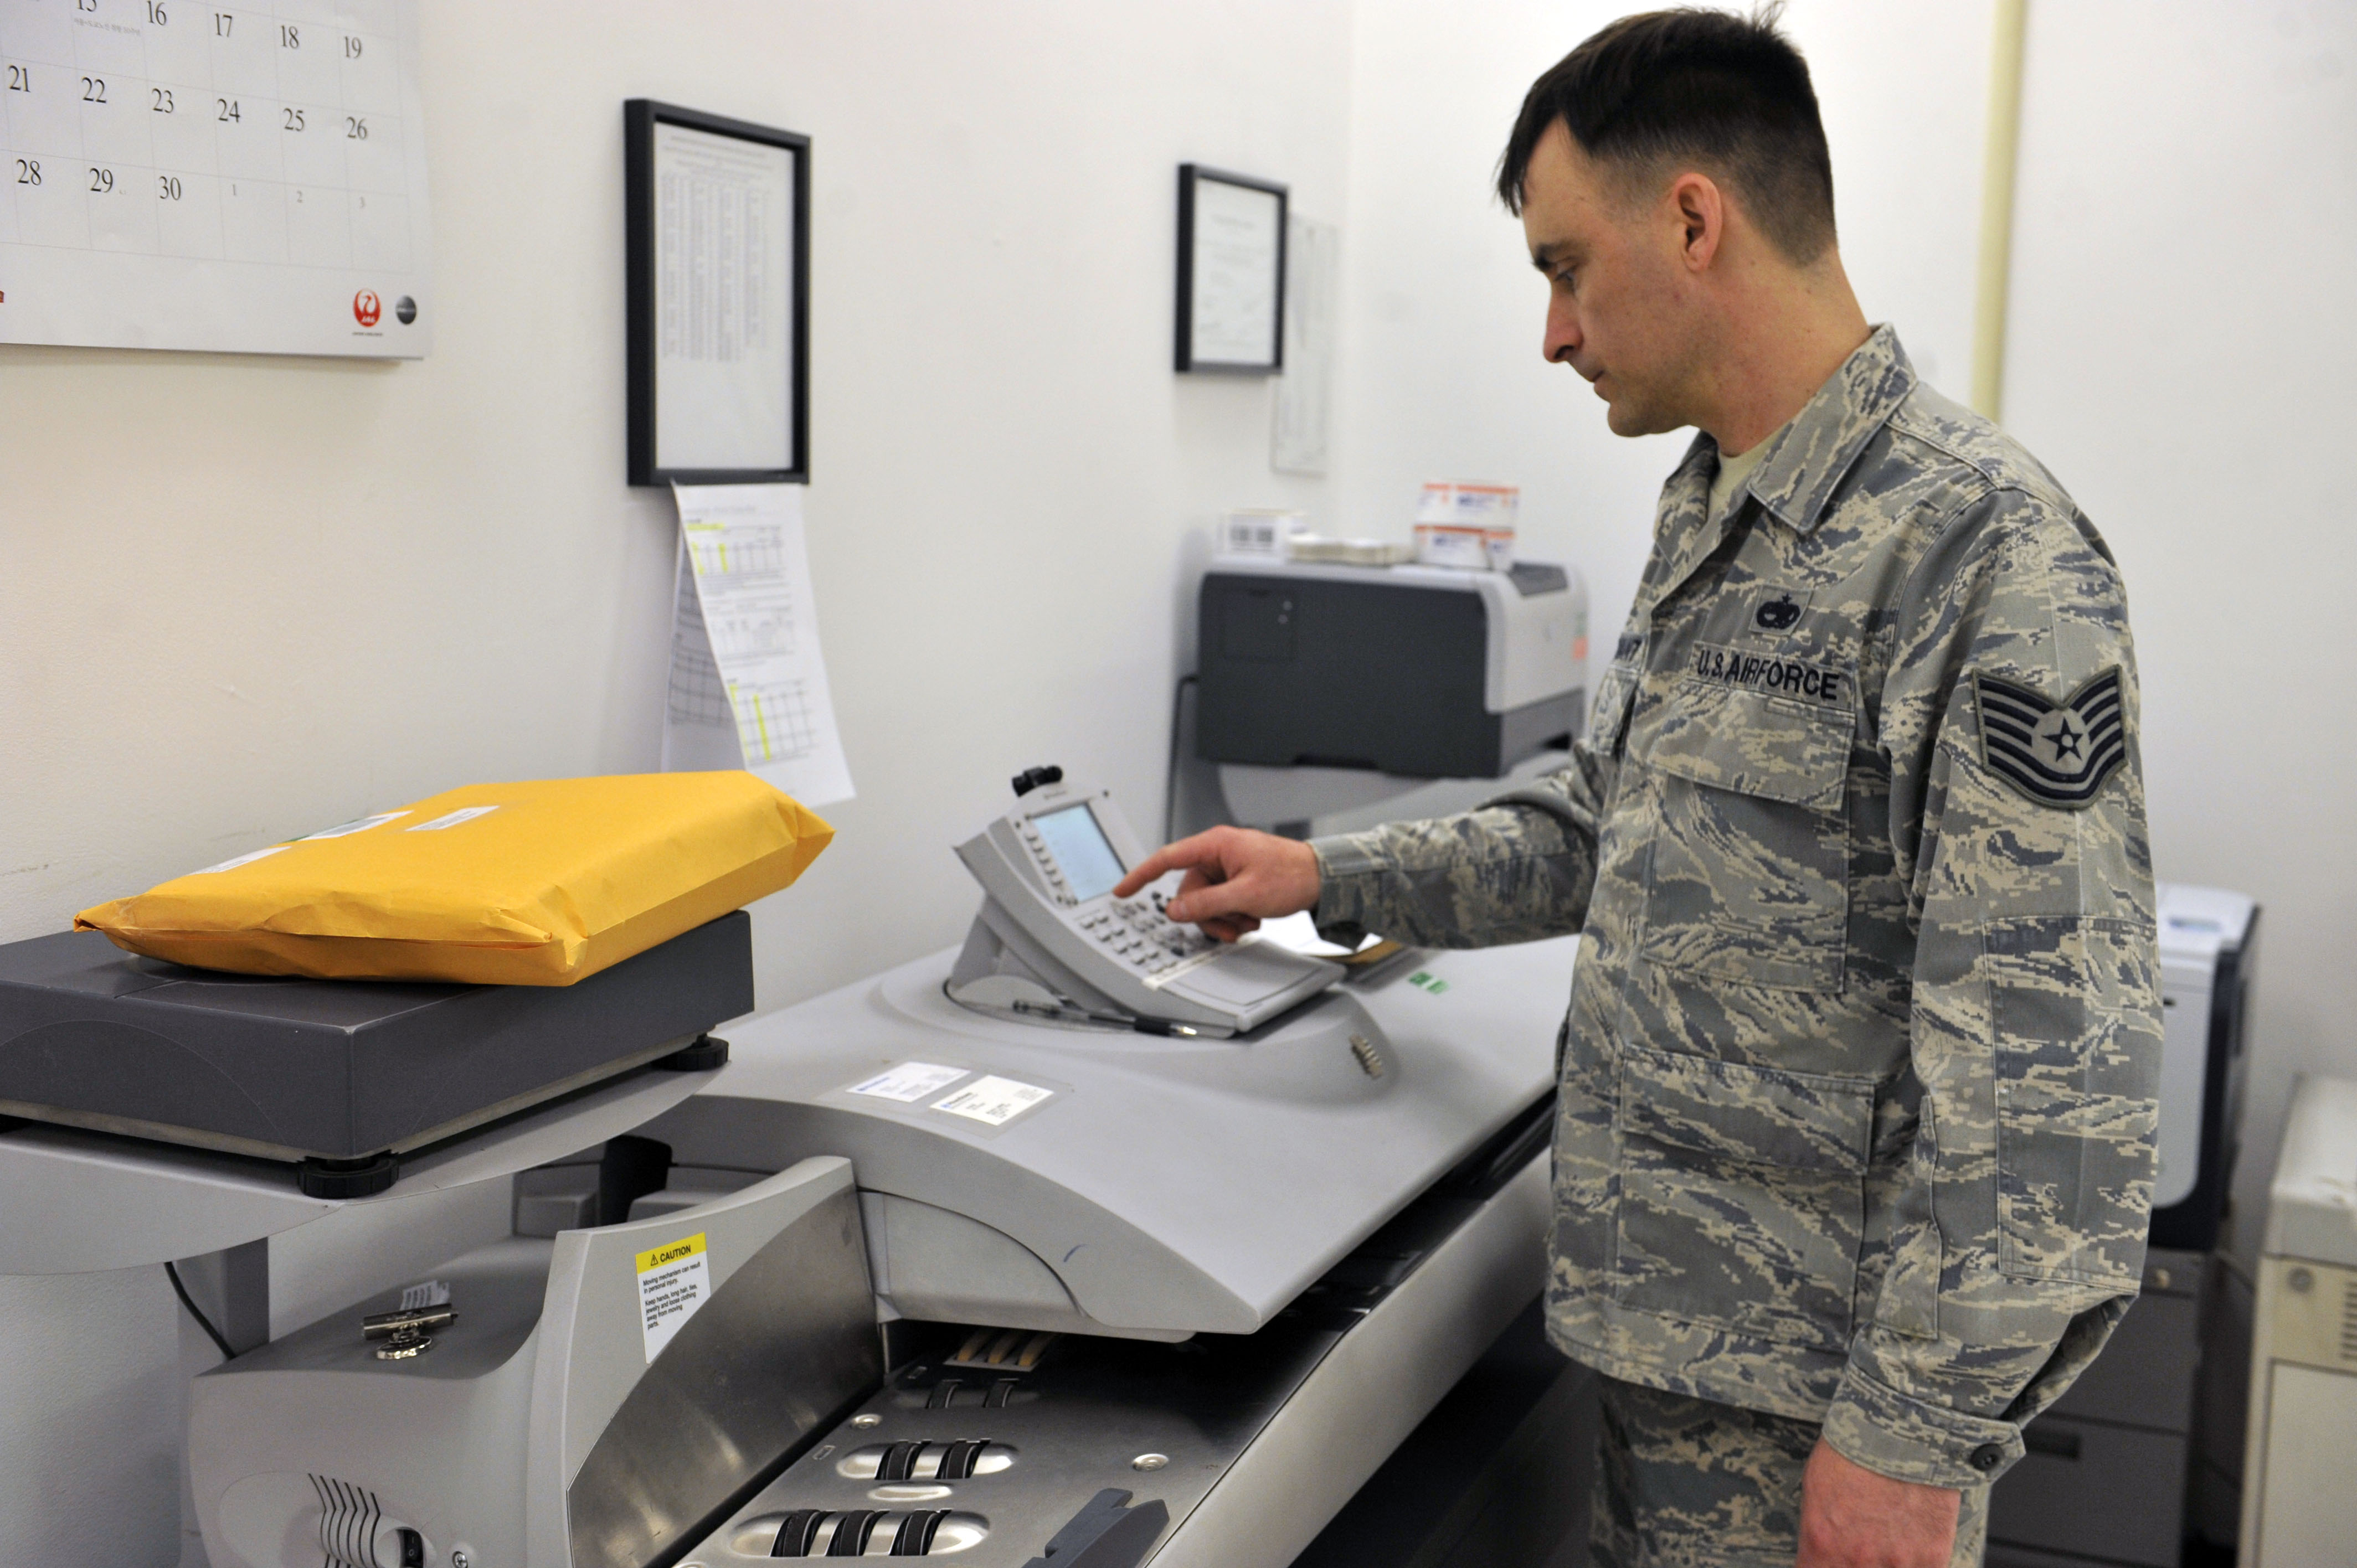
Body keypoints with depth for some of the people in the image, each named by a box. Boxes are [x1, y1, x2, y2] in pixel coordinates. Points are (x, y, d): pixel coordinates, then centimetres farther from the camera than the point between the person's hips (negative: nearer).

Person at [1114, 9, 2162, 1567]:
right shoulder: (1708, 517, 9)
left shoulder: (1983, 546, -20)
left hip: (1813, 1385, -8)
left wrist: (1912, 1434, -21)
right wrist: (1337, 880, 14)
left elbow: (2044, 1056, -22)